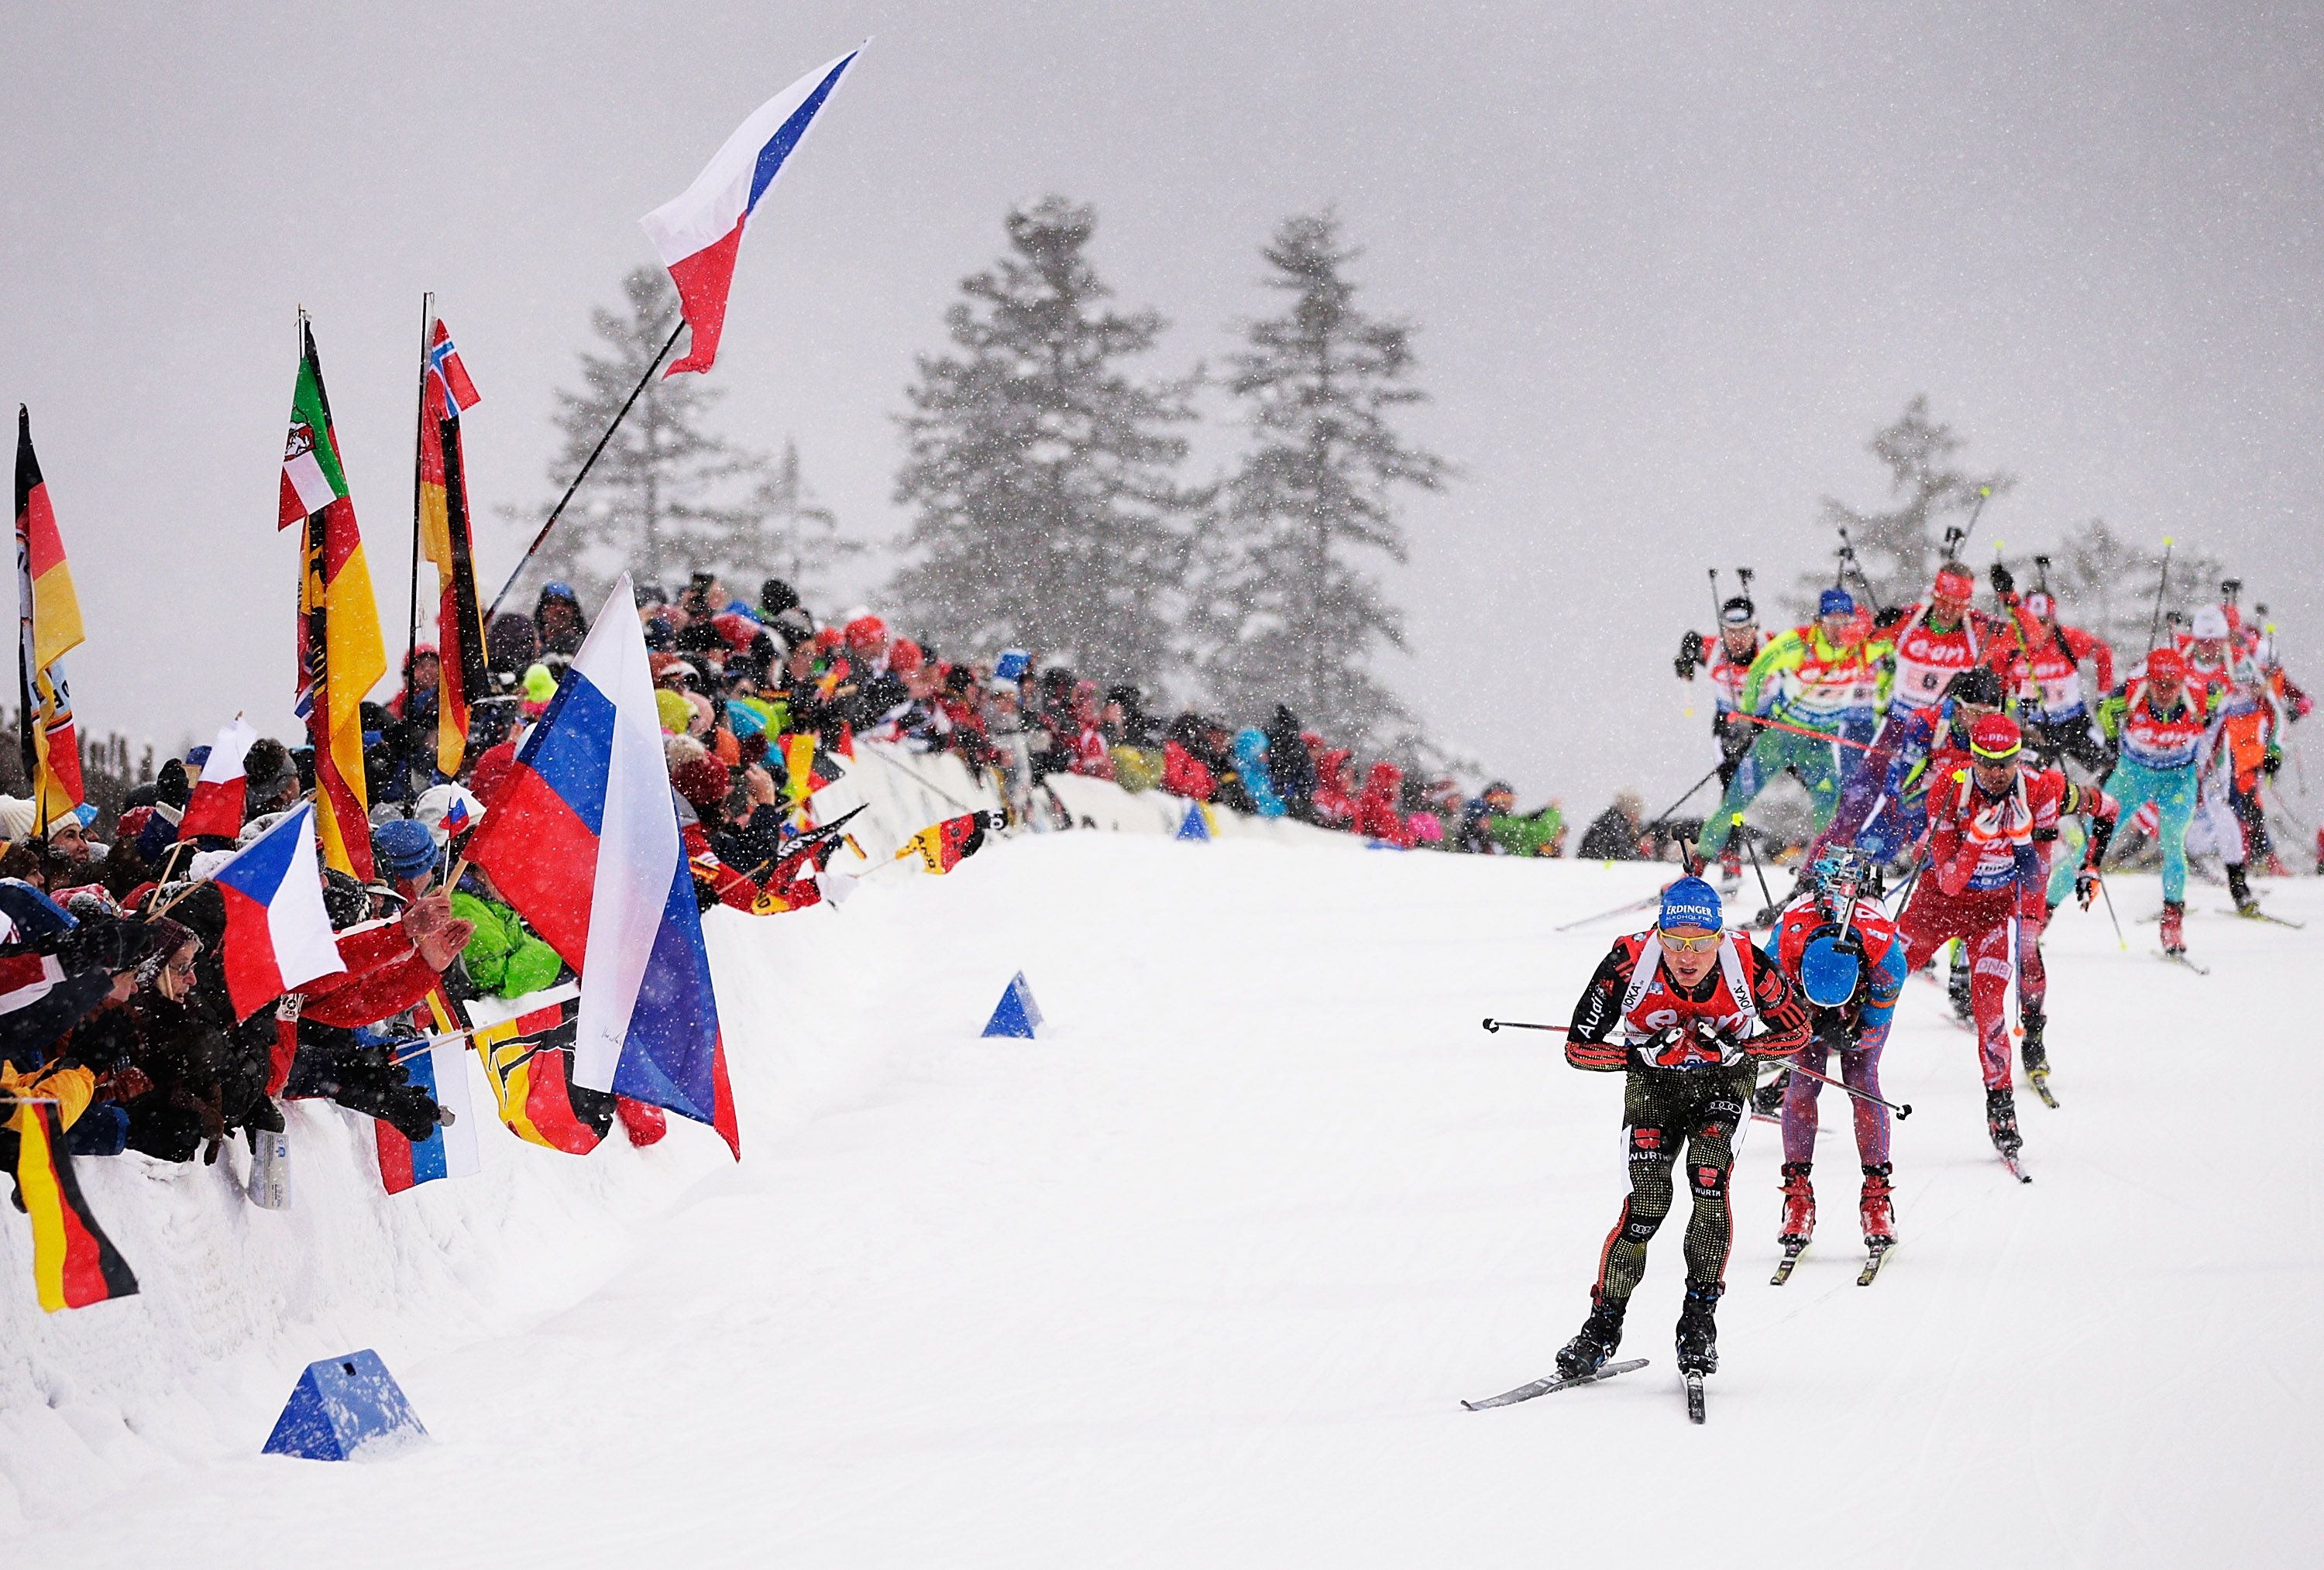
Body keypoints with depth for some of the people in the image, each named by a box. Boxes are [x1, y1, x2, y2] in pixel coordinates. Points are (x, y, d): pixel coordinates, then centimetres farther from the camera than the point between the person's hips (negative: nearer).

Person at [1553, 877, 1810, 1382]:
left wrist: (1736, 1050, -28)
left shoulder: (1750, 965, -28)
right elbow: (1579, 1048, -20)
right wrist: (1643, 1055, -35)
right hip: (1652, 1081, 0)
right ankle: (1603, 1327, 0)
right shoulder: (1627, 965, -30)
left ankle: (1700, 1320, -8)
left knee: (1710, 1186, -21)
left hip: (1723, 1080, 0)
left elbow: (1797, 1031, -12)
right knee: (1649, 1202, -14)